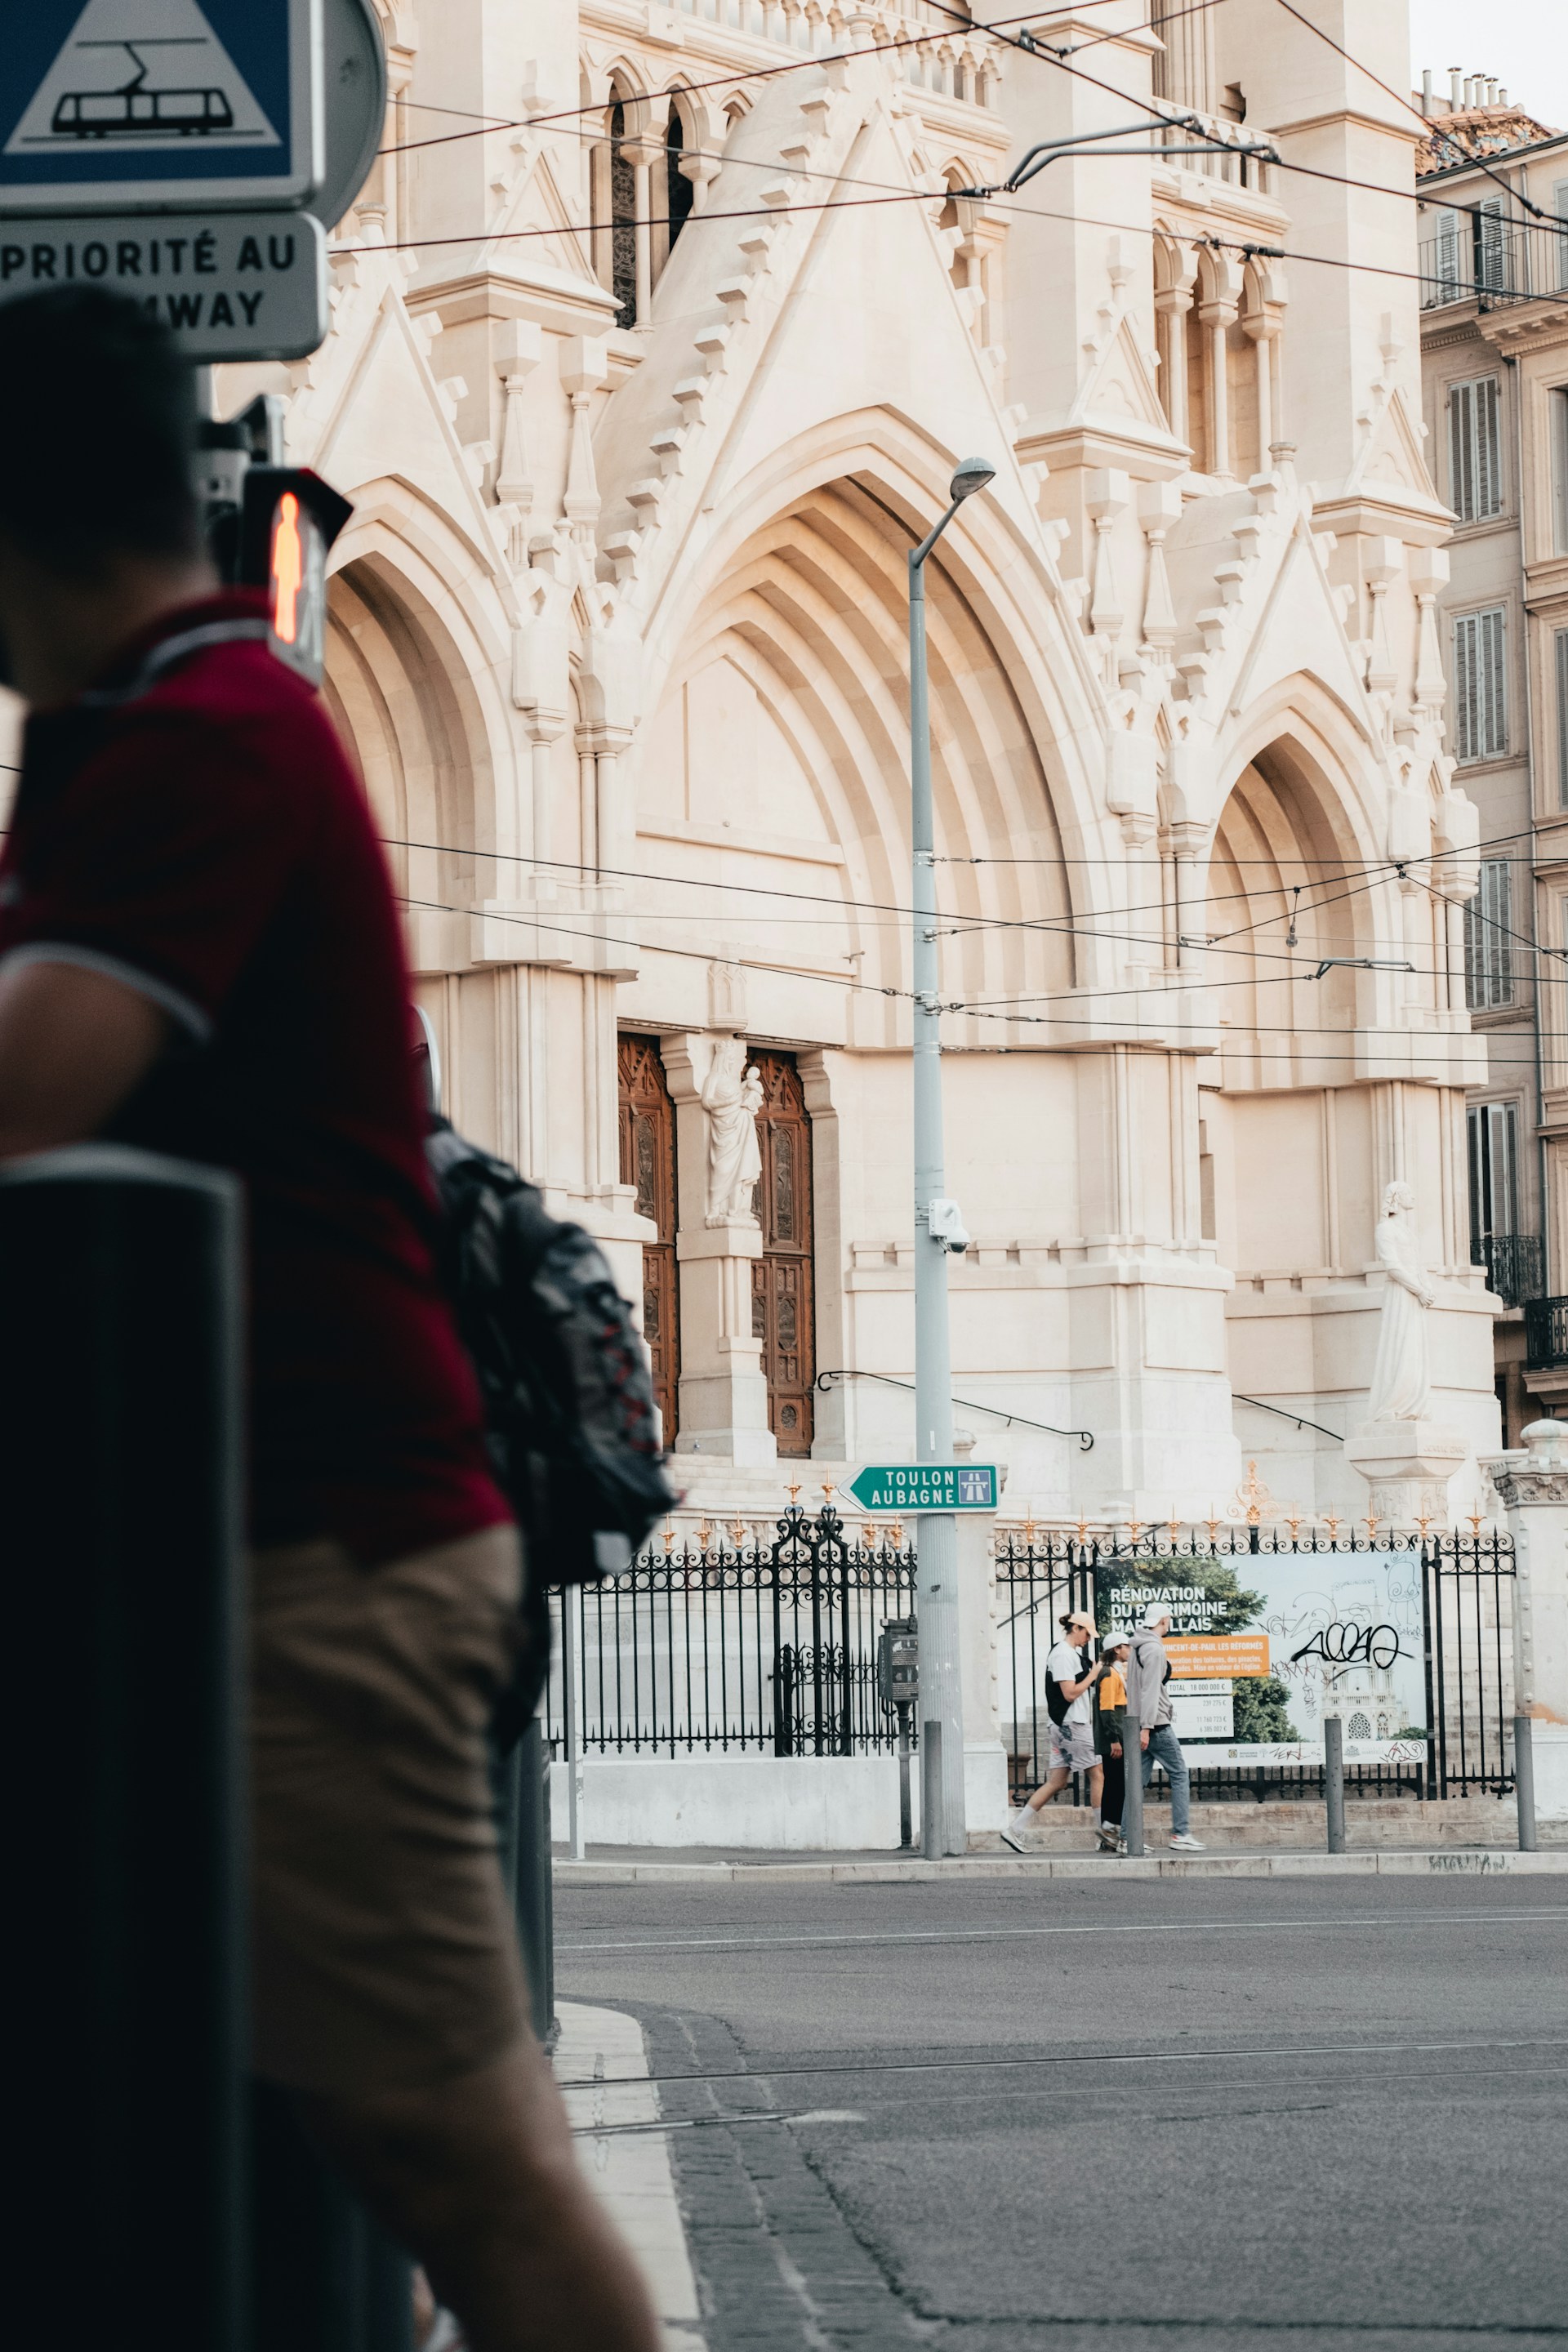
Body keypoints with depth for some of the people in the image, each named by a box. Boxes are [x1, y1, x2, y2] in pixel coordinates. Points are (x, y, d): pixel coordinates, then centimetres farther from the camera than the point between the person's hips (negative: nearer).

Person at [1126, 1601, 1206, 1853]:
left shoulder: (1139, 1648, 16)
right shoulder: (1154, 1649, -13)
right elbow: (1150, 1691, -19)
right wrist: (1146, 1727, -23)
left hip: (1142, 1725, 9)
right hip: (1156, 1725, -9)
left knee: (1140, 1779, 7)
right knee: (1180, 1775, -2)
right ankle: (1181, 1833, -5)